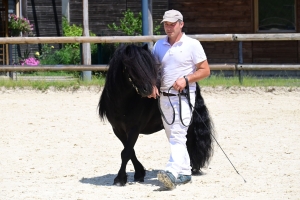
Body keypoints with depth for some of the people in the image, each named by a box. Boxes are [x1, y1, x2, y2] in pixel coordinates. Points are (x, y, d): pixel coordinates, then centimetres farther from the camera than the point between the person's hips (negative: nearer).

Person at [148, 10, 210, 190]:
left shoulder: (192, 45, -5)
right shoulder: (159, 45, 10)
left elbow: (205, 70, -5)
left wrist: (186, 79, -19)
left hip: (183, 96, -7)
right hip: (164, 97, 7)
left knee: (177, 135, -17)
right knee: (172, 136, 12)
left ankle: (172, 173, -29)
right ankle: (185, 172, 22)